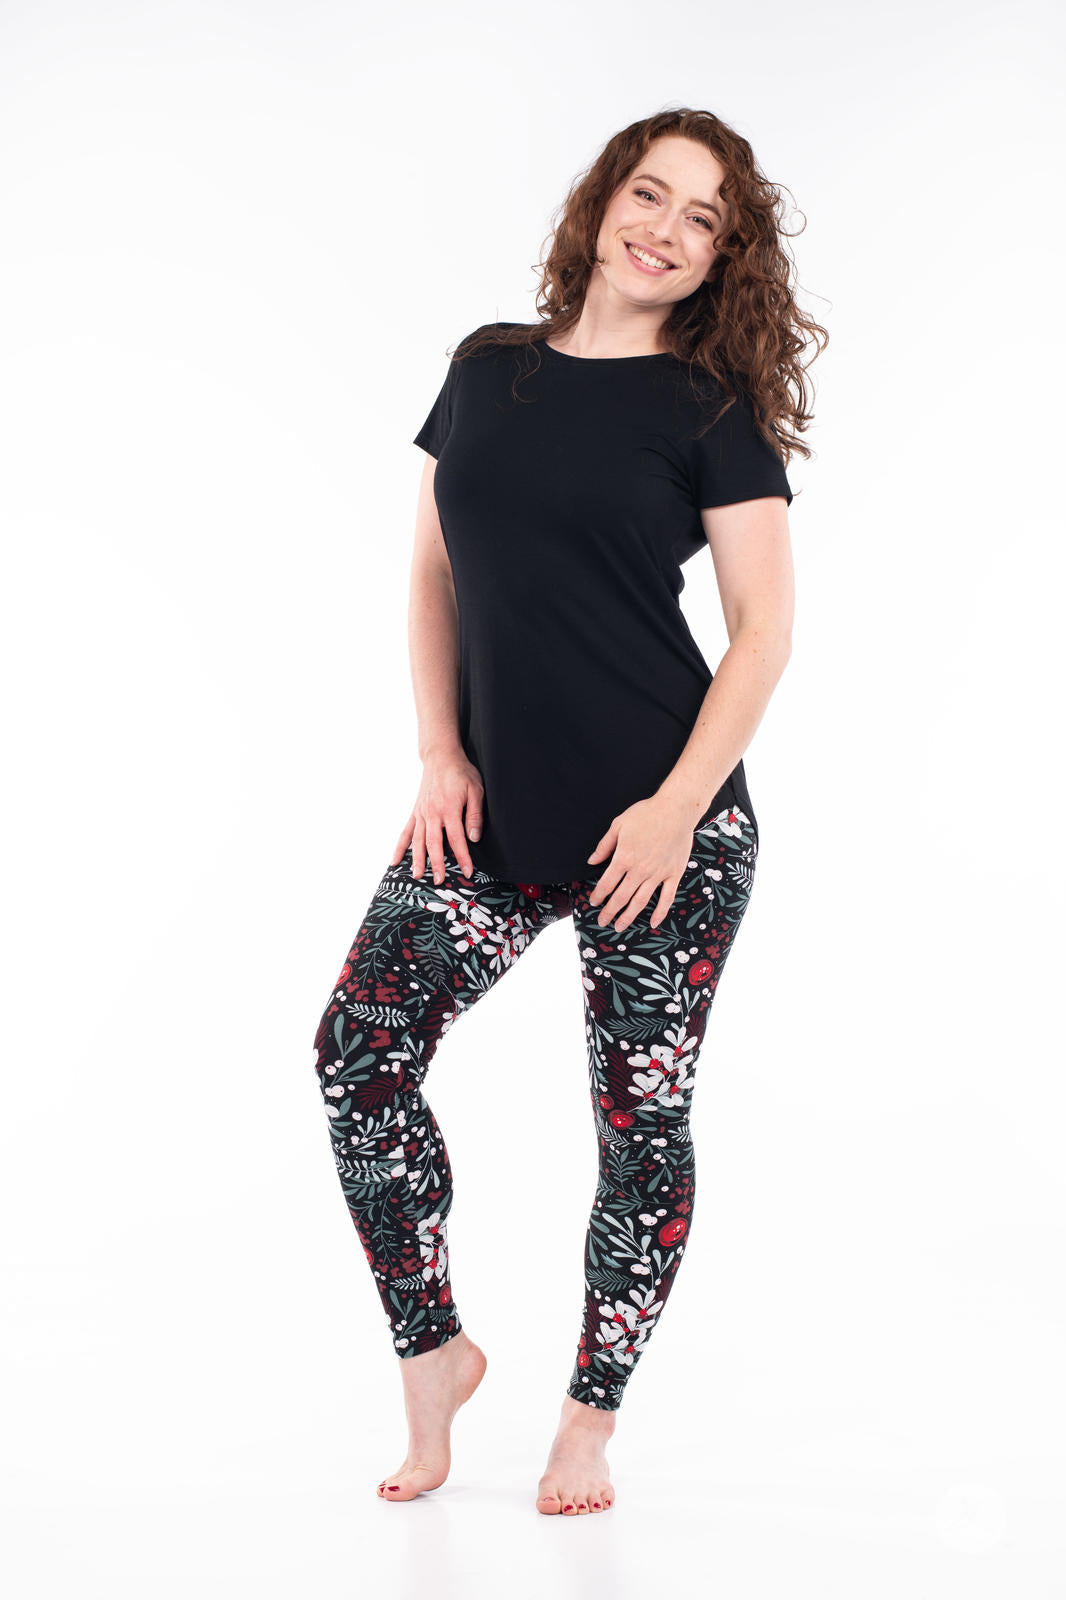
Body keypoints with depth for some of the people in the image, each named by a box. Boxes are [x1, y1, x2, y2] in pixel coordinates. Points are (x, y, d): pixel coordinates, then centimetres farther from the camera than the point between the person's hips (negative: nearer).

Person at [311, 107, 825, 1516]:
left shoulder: (711, 409, -2)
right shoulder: (490, 367, 9)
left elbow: (765, 627, -5)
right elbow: (435, 572, 14)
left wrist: (678, 805, -13)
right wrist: (440, 757, 3)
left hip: (661, 823, -3)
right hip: (496, 812, 4)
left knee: (641, 1113, 3)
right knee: (360, 1047, -10)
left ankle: (590, 1421, 20)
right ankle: (434, 1355, 11)